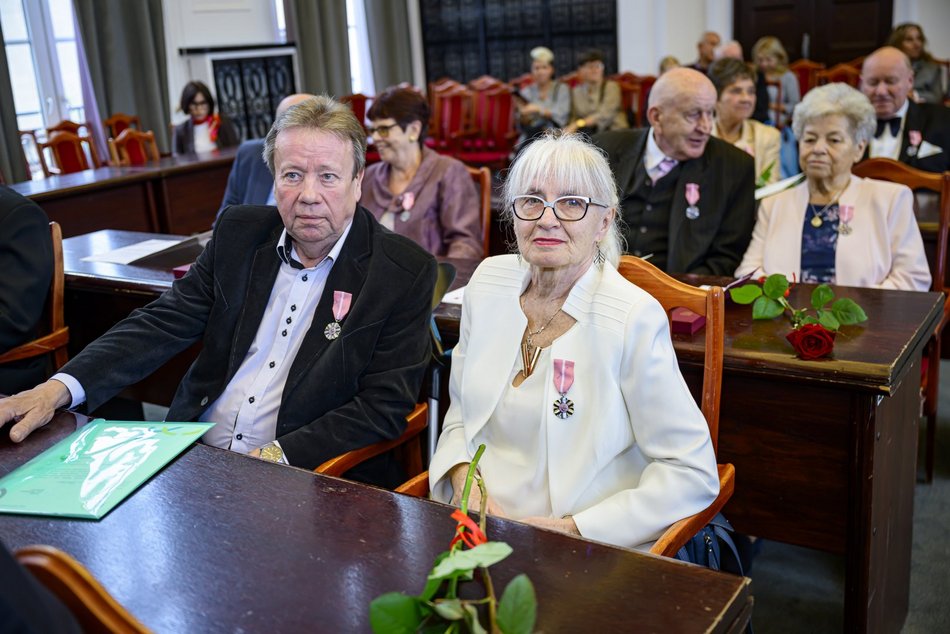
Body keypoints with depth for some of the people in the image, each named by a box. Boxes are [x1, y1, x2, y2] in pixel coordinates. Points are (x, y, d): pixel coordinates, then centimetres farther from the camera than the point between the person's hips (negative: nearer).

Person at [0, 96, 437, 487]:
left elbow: (383, 406, -10)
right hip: (195, 456, 5)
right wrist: (58, 389, -10)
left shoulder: (405, 273, -8)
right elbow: (164, 322, 4)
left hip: (313, 480, -4)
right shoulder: (239, 231, 6)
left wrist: (275, 458, -19)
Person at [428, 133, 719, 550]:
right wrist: (463, 479, -6)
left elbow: (693, 473, -11)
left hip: (586, 551, -4)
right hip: (477, 531, 5)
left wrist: (571, 529, -16)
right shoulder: (488, 282, 4)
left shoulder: (635, 318, -13)